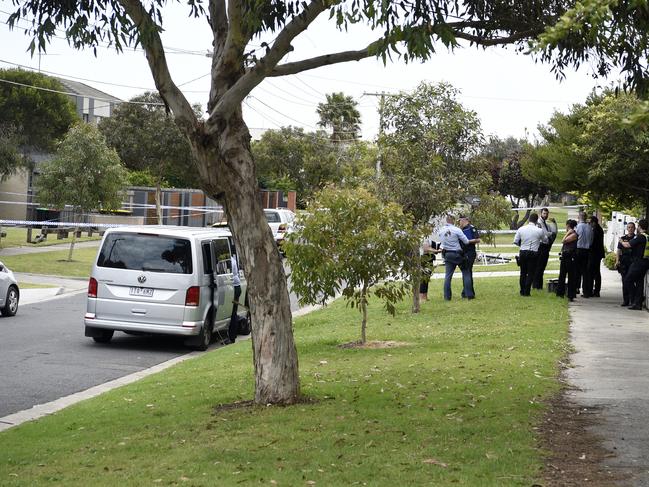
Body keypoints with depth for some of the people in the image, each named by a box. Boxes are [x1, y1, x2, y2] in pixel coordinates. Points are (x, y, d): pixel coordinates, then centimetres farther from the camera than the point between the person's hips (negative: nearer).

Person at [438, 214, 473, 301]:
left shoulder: (441, 231, 1)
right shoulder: (456, 230, -14)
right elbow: (466, 242, -9)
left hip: (447, 254, 4)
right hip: (457, 254, -4)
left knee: (448, 275, 7)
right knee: (465, 273, 7)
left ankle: (447, 296, 4)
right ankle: (469, 294, 4)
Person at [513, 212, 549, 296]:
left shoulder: (521, 229, -1)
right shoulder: (539, 231, -6)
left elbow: (515, 241, 0)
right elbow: (545, 241, 9)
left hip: (523, 253, 3)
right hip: (533, 254, -2)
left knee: (523, 273, 14)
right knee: (531, 273, 6)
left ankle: (522, 291, 18)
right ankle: (526, 292, 4)